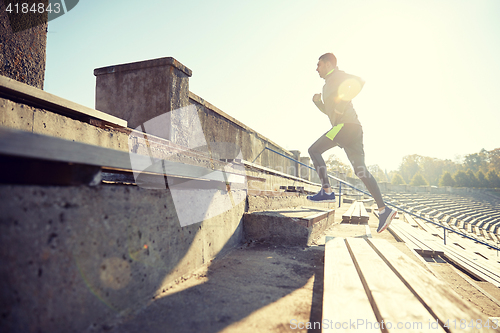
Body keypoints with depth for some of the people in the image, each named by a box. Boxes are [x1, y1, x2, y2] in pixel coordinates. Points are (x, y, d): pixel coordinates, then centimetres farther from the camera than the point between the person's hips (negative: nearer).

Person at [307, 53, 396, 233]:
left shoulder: (337, 75, 4)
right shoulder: (328, 85, 30)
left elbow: (359, 82, -12)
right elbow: (329, 110, 35)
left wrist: (344, 101, -18)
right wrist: (317, 101, 18)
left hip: (346, 125, -9)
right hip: (352, 128, 9)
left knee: (314, 150, -8)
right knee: (361, 170, 2)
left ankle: (327, 191, -12)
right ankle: (383, 209, -1)